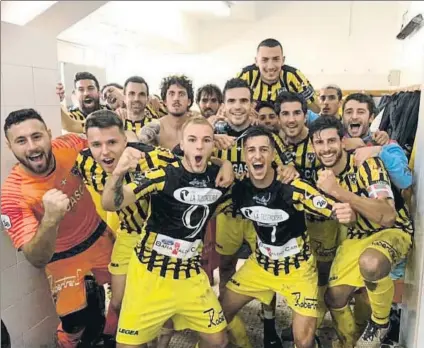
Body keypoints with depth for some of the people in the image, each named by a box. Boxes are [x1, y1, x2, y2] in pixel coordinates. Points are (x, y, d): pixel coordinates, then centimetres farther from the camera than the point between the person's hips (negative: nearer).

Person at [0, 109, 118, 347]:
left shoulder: (69, 146, -22)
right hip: (64, 258, -4)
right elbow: (37, 260, -33)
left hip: (101, 236, 4)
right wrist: (50, 220, -50)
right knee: (76, 324, 4)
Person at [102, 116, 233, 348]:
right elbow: (111, 204, -25)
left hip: (191, 274, 4)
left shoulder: (219, 177, -4)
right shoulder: (164, 176, -18)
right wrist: (117, 174, -42)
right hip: (150, 273, -4)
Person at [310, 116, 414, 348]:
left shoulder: (367, 163, -24)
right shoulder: (321, 173, -5)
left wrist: (339, 192, -41)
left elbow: (387, 217, -37)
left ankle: (380, 323, -7)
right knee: (334, 298, -3)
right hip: (357, 236, 6)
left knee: (370, 263, -38)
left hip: (393, 231, -6)